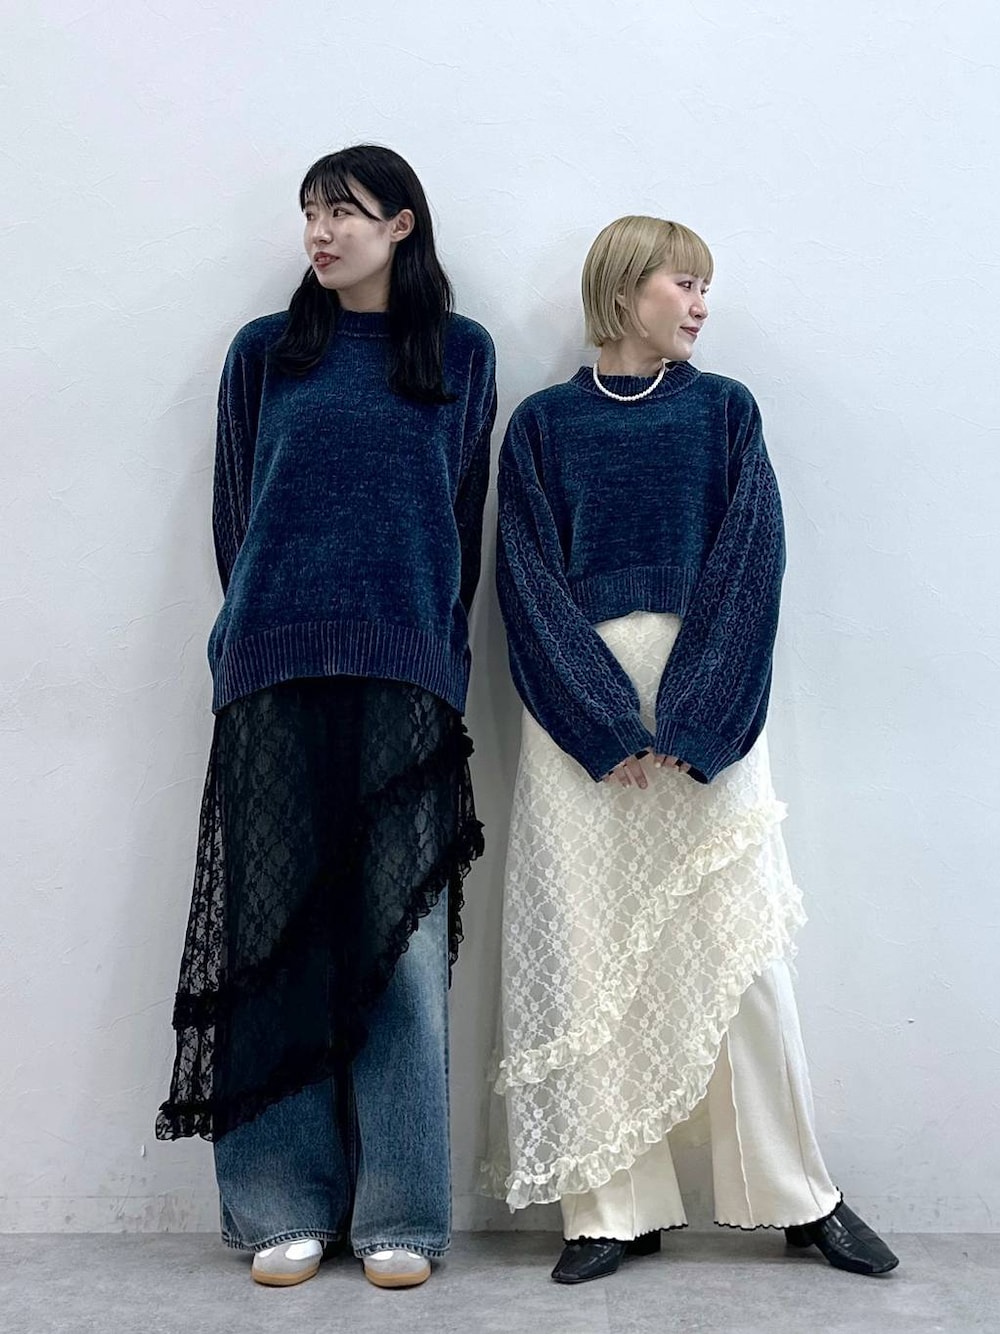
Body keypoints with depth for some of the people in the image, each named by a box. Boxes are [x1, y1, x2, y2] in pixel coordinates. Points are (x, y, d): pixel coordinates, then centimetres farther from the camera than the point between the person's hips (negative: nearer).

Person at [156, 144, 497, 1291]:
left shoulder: (460, 354, 14)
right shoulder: (265, 354, 16)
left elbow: (466, 519, 13)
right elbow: (234, 513, 16)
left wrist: (433, 649, 7)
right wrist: (263, 630, 9)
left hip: (408, 676, -1)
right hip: (276, 669, 1)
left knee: (401, 932, -2)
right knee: (277, 930, 0)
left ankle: (399, 1214, 10)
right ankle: (284, 1206, 12)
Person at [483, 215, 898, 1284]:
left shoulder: (724, 411, 11)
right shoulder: (543, 425, 8)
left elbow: (748, 568, 0)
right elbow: (531, 585, -1)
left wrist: (691, 723, -11)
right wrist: (610, 725, -12)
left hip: (708, 715, 1)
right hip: (578, 715, 0)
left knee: (738, 943, 1)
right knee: (588, 954, 1)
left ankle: (797, 1195, 17)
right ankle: (615, 1207, 13)